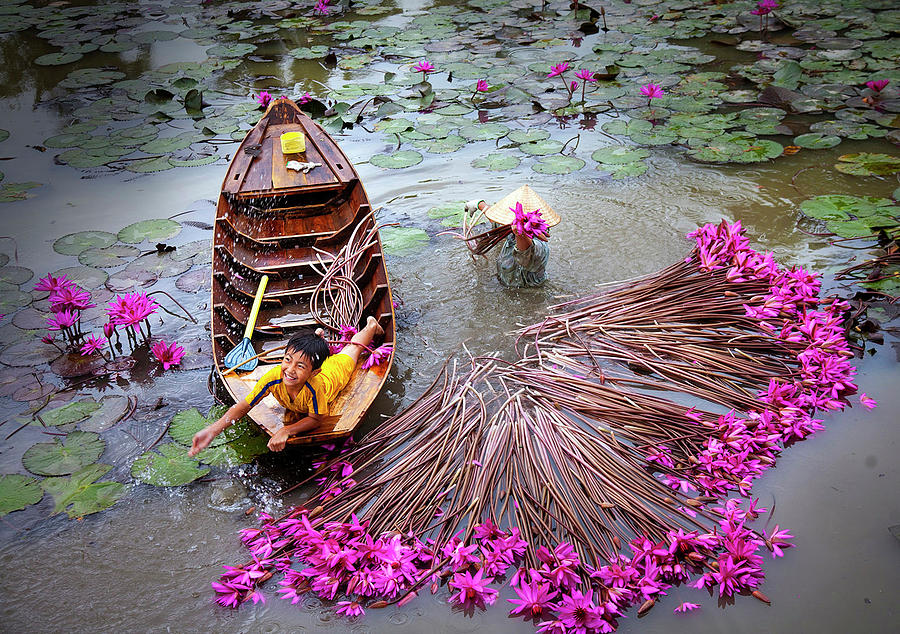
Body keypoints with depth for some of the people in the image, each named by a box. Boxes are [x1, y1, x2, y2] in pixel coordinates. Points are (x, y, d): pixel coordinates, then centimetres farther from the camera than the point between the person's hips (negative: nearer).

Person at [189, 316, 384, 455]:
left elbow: (316, 419, -38)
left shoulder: (315, 387, -53)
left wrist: (286, 431, -54)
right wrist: (213, 430, -53)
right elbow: (243, 406, -38)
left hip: (335, 369, -1)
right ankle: (319, 338, 61)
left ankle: (371, 326, 56)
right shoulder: (274, 377, -46)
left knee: (352, 348, 30)